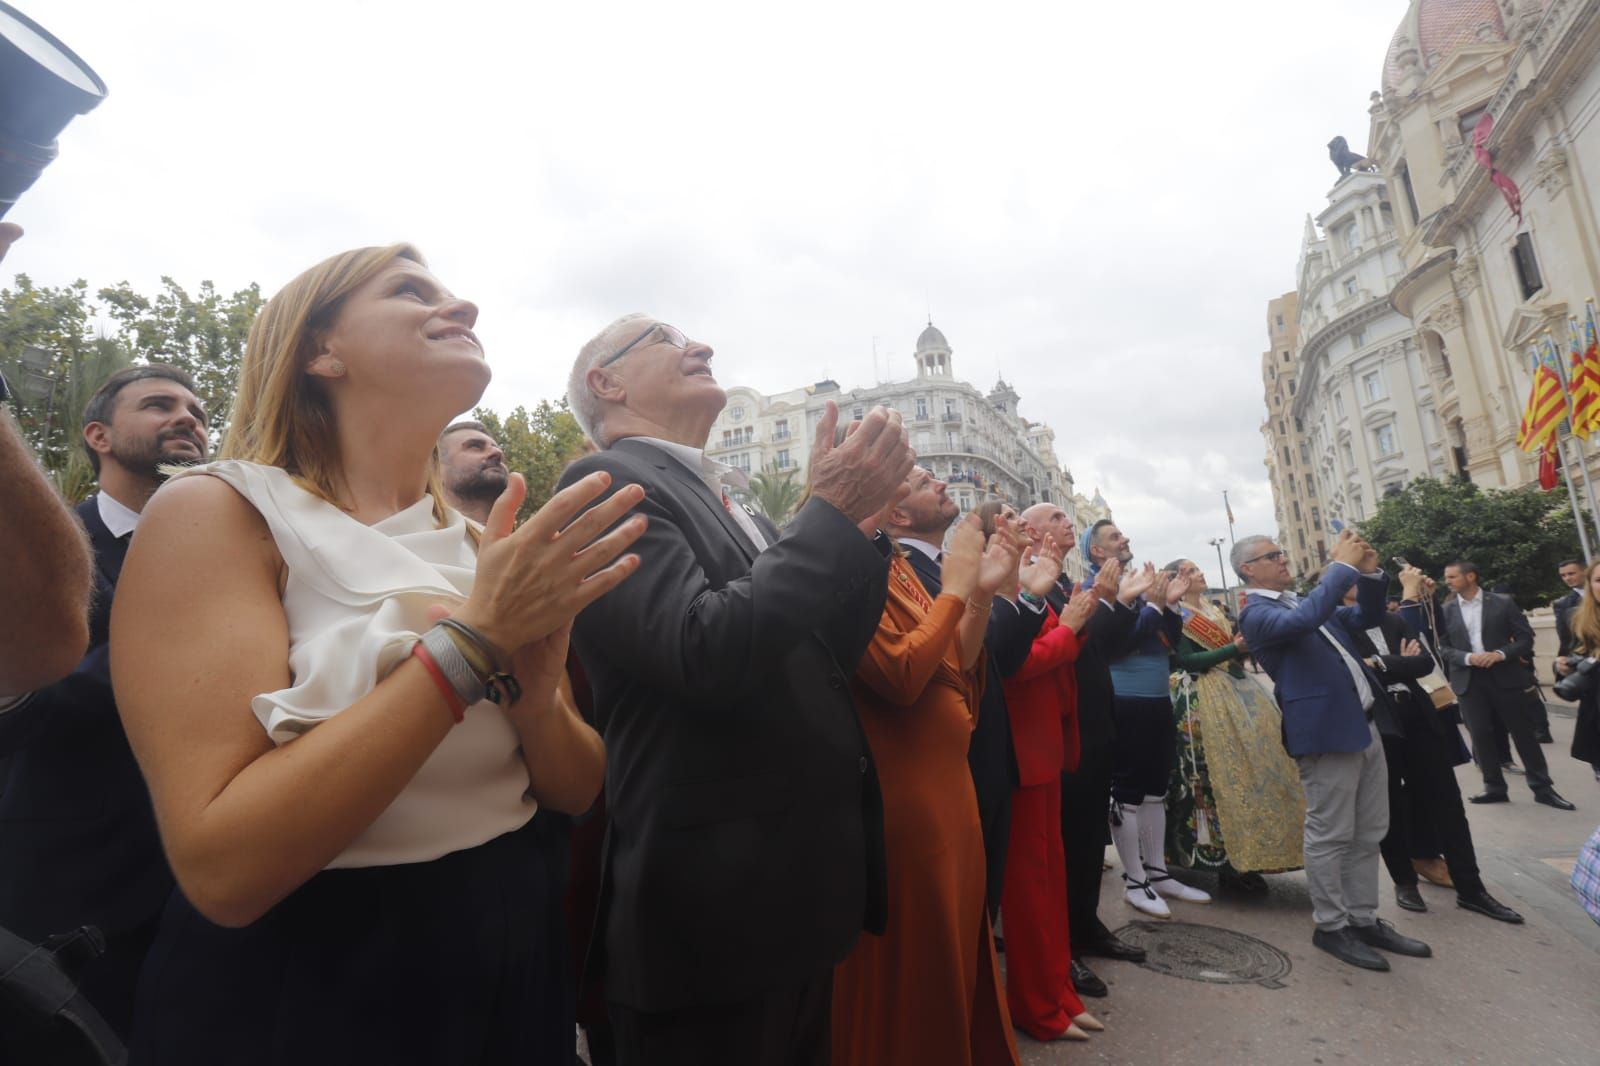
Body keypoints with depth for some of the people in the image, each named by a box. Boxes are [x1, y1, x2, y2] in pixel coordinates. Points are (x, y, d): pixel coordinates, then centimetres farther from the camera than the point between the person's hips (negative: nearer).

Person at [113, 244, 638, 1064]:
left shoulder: (480, 546, 0)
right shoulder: (215, 511, -13)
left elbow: (576, 790, 1)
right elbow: (223, 869, -23)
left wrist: (535, 695, -18)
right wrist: (474, 638, -26)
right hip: (299, 995, -5)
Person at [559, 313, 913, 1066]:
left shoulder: (729, 505, 12)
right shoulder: (605, 484, -13)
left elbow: (822, 662, 9)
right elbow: (707, 654, -27)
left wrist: (859, 518, -2)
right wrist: (830, 512, -19)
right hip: (715, 905, -8)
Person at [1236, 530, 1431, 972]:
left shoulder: (1300, 600, 15)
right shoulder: (1256, 612, -12)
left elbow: (1366, 617, 21)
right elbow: (1303, 621, -32)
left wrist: (1369, 574, 4)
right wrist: (1342, 565, -22)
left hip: (1363, 726, 9)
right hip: (1327, 732, -9)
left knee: (1368, 834, 15)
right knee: (1331, 836, 1)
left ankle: (1364, 919, 27)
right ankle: (1331, 926, 15)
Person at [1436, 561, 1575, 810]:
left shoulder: (1503, 602, 1)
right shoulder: (1445, 610, 5)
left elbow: (1525, 638, 0)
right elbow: (1443, 648, 4)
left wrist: (1500, 654, -16)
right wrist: (1468, 657, -14)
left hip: (1506, 676, -1)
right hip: (1469, 680, 1)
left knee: (1524, 733, 5)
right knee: (1480, 735, 2)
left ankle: (1542, 788, 19)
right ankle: (1495, 787, 14)